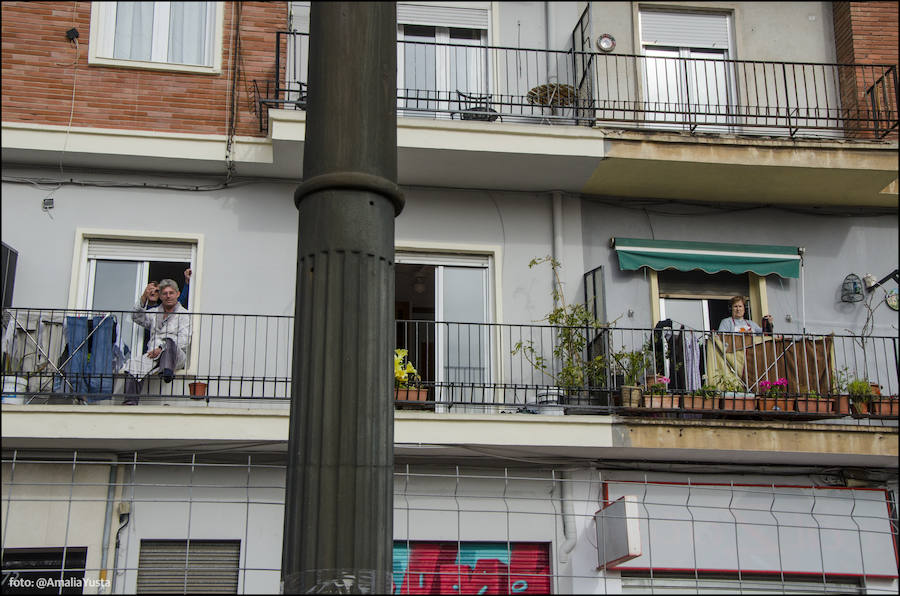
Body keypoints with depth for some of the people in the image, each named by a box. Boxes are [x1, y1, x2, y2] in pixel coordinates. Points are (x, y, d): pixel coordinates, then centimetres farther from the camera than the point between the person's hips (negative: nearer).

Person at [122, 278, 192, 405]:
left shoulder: (184, 314, 11)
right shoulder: (154, 312, 26)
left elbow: (183, 340, -2)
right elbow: (137, 317, 9)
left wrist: (161, 348, -14)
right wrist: (144, 297, -3)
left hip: (175, 356, -4)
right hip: (153, 354, 4)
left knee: (170, 342, -37)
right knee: (133, 365, -24)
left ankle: (167, 372, -57)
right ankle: (131, 401, -31)